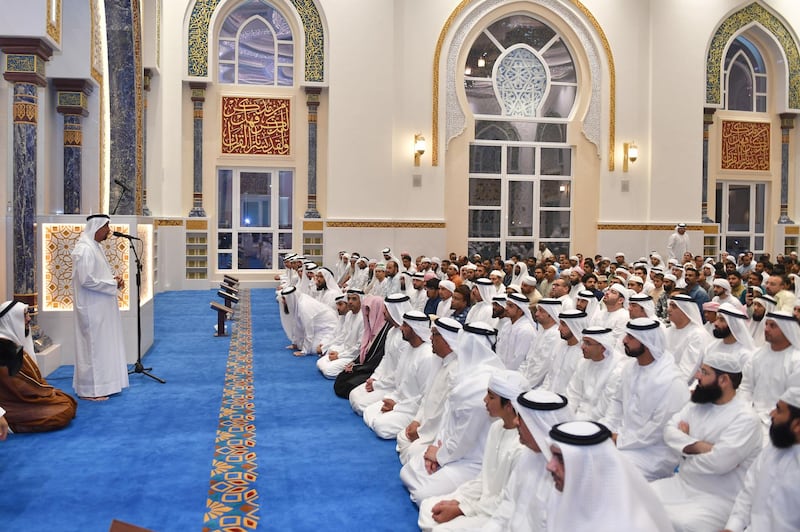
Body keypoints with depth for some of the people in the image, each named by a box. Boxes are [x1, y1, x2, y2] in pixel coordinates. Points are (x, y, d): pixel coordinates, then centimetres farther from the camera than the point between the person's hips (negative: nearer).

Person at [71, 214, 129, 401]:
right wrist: (113, 284, -15)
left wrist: (114, 279, 4)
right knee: (93, 345, -3)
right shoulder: (84, 249, -18)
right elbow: (86, 280, -24)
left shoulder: (94, 246, 13)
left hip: (100, 308, 10)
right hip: (92, 309, -10)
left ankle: (100, 384, 24)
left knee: (101, 345, 15)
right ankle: (90, 390, 6)